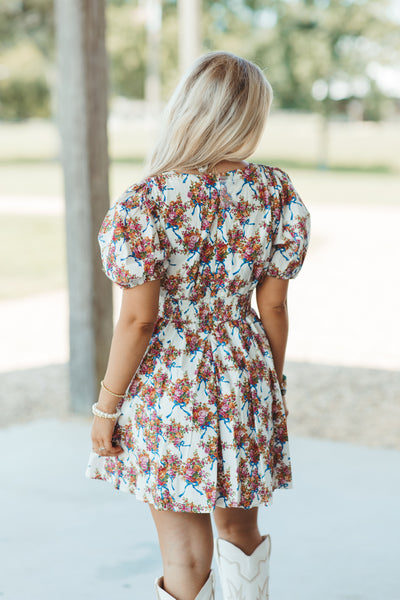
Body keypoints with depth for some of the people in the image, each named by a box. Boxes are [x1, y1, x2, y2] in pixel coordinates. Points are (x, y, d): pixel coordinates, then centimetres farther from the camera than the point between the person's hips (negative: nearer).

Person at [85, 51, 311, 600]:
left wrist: (106, 406, -5)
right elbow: (273, 305, 0)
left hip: (168, 389, -4)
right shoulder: (276, 191, -6)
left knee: (186, 548, 8)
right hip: (246, 382, 4)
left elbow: (139, 319, -17)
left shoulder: (145, 203, -19)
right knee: (241, 528, 23)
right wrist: (273, 383, 13)